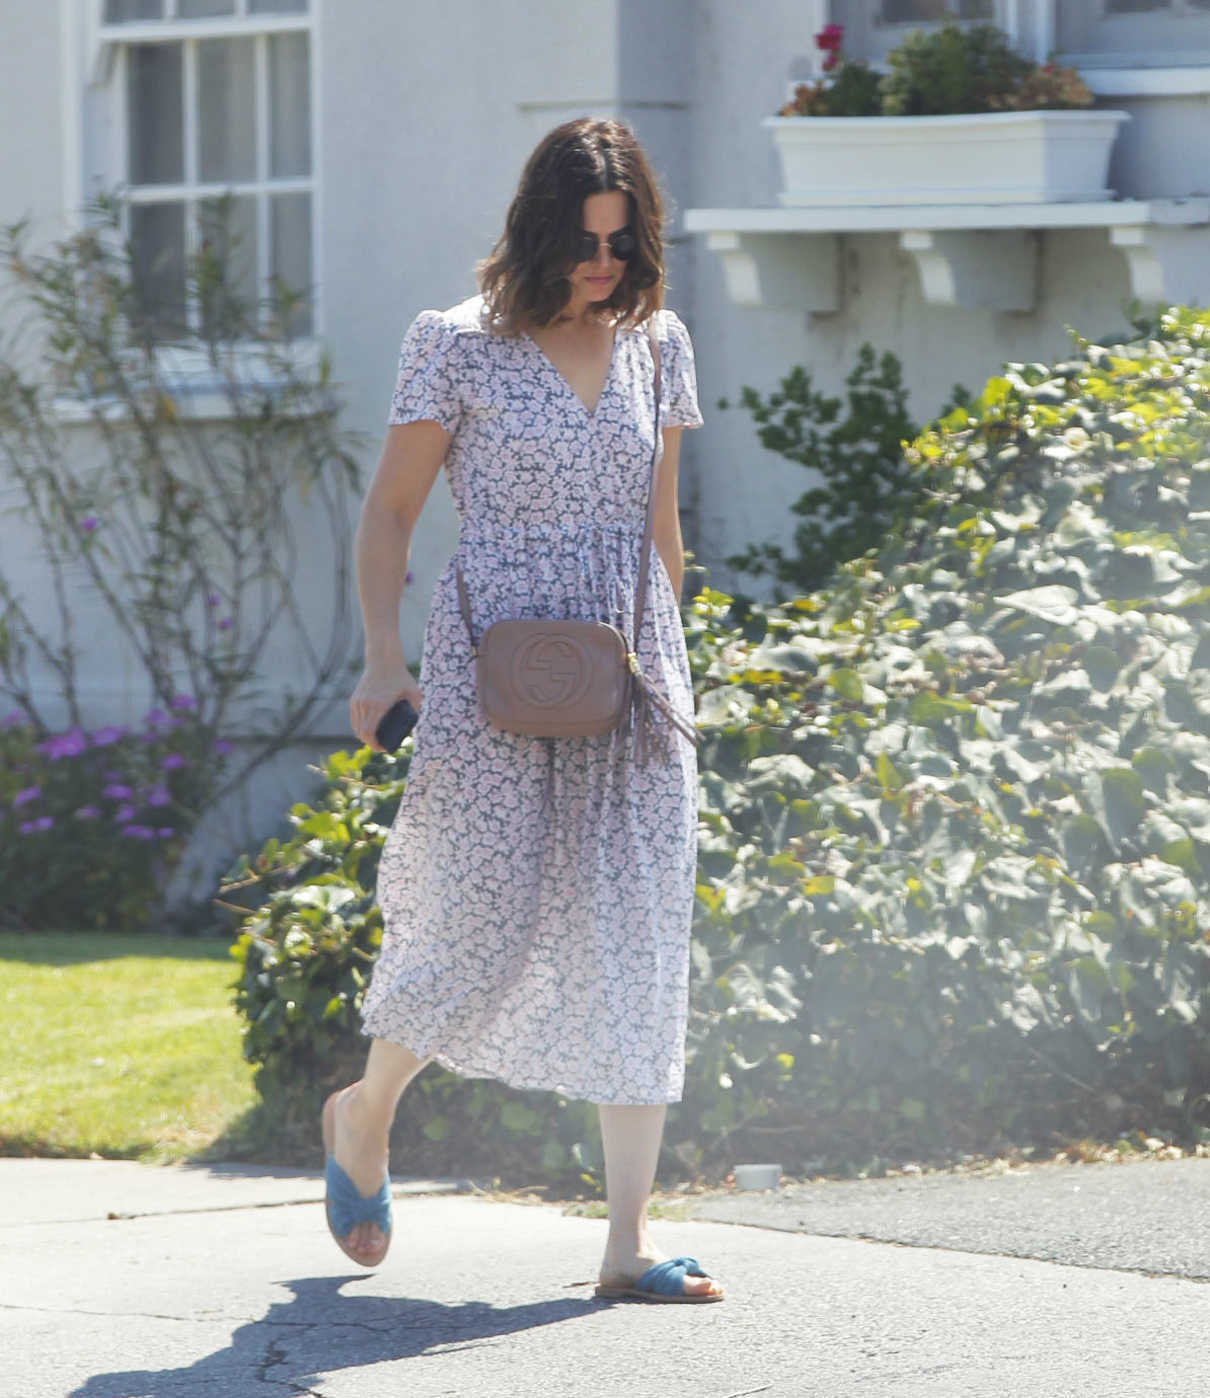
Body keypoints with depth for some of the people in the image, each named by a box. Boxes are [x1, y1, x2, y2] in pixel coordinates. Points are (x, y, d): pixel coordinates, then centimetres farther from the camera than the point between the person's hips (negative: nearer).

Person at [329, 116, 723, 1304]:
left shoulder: (656, 344, 10)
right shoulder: (458, 345, -2)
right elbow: (389, 510, 2)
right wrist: (383, 659, -8)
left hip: (628, 672, 4)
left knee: (638, 938, -4)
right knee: (482, 920, -8)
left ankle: (628, 1244, -5)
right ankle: (363, 1113, 24)